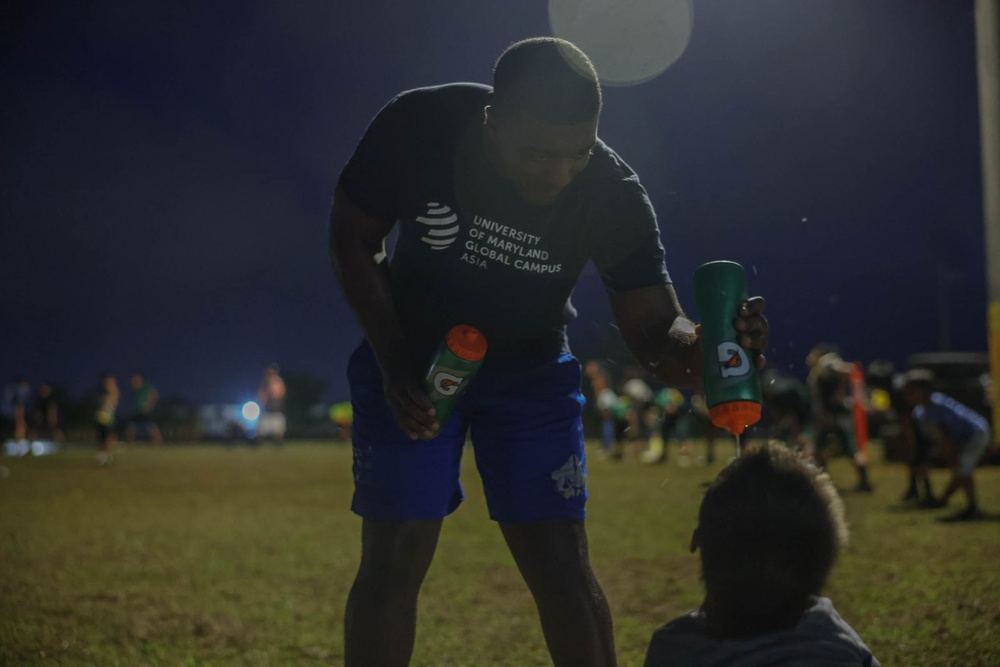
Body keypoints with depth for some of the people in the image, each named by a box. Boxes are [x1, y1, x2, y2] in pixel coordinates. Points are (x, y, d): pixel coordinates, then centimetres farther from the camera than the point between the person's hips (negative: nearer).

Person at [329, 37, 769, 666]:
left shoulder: (614, 195, -25)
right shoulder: (415, 127, -27)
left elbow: (655, 329, -20)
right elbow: (353, 239, -10)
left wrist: (704, 345, -44)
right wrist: (394, 365, -17)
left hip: (530, 371, 1)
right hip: (411, 359, 0)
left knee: (561, 565, -4)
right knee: (393, 562, -4)